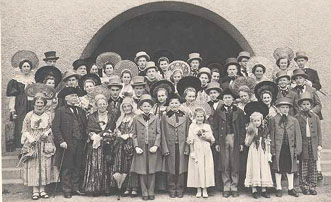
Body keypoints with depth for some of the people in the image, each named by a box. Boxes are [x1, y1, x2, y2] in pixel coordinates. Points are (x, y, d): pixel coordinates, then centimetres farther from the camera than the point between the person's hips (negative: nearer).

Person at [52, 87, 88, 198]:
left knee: (78, 167, 9)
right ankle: (67, 190, 10)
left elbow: (85, 126, 16)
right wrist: (61, 141, -15)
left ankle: (76, 188, 19)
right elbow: (55, 128, -7)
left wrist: (85, 139, 6)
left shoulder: (81, 111, 16)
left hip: (80, 144, 5)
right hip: (68, 144, -5)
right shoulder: (60, 111, -1)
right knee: (67, 168, 1)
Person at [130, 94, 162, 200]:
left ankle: (151, 192, 15)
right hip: (141, 149, 0)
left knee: (152, 172, 5)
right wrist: (136, 147, -6)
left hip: (152, 149, 0)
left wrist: (156, 146, -8)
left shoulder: (155, 119, 5)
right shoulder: (136, 119, 4)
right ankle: (144, 193, 12)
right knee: (142, 172, 2)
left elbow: (158, 133, 3)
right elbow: (134, 134, 4)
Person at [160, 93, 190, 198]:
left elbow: (187, 133, 5)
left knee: (181, 169, 3)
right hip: (170, 147, 0)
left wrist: (187, 148, -2)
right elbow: (163, 134, 3)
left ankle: (180, 190, 16)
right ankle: (172, 190, 16)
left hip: (182, 147, 0)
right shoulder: (164, 117, 5)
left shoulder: (185, 116, 7)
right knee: (170, 170, 4)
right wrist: (165, 149, -5)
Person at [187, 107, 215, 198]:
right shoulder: (192, 126, 2)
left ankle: (205, 190, 10)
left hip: (206, 151, 2)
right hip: (196, 151, -2)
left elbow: (212, 140, 9)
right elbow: (190, 140, -1)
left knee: (206, 168, 1)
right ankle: (198, 190, 11)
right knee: (197, 168, 0)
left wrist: (207, 137, -11)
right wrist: (192, 152, -7)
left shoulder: (207, 126, 8)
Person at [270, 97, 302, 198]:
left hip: (290, 148, 2)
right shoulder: (274, 120, 1)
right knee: (278, 168, 5)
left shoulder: (294, 120, 7)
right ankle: (279, 189, 16)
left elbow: (298, 136, 5)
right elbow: (272, 136, -1)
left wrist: (297, 149, -2)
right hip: (278, 149, -2)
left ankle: (291, 188, 21)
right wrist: (272, 149, -6)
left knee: (290, 168, 10)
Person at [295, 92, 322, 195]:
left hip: (313, 143, 2)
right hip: (302, 144, -2)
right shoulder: (297, 117, 1)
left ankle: (312, 187, 13)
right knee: (303, 166, 1)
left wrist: (319, 144, 4)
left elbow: (319, 131, 10)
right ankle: (304, 187, 10)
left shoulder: (315, 117, 9)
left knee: (313, 166, 5)